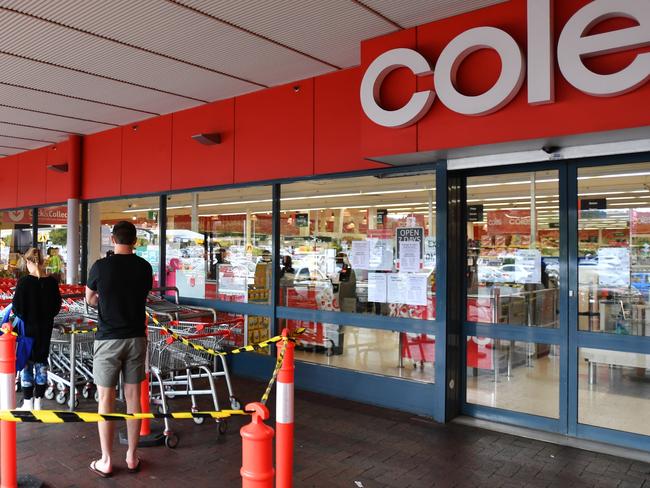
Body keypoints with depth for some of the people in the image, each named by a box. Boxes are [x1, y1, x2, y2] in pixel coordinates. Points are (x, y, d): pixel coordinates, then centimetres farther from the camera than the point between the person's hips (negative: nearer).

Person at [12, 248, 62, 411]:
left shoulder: (24, 282, -15)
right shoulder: (52, 282, -4)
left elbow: (17, 307, -12)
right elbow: (57, 305, 3)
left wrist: (24, 318, 7)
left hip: (28, 329, -4)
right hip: (45, 329, 4)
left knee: (26, 365, 7)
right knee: (42, 363, 13)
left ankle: (28, 404, 14)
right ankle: (38, 403, 20)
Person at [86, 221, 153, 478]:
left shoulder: (101, 267, -9)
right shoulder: (144, 267, -2)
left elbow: (90, 299, 7)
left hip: (108, 339, -3)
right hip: (136, 337, 3)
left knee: (106, 399, 6)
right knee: (133, 397, 10)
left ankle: (106, 462, 15)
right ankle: (132, 457, 20)